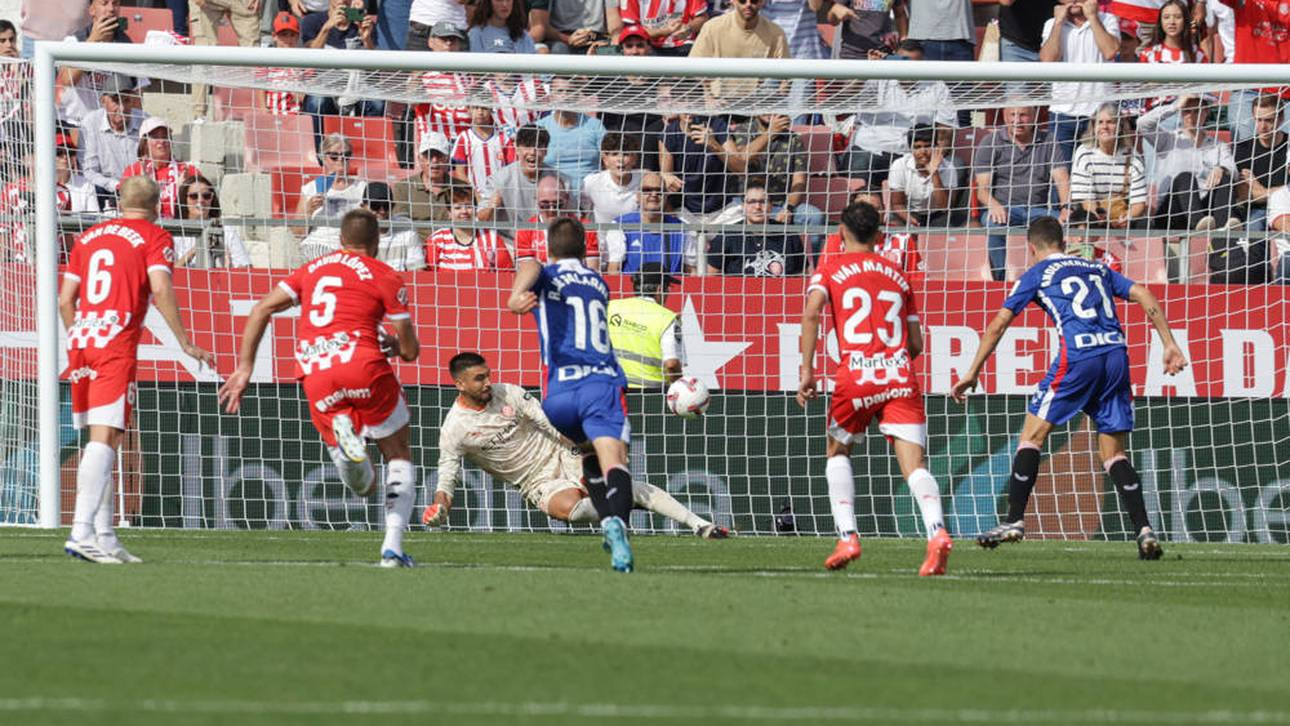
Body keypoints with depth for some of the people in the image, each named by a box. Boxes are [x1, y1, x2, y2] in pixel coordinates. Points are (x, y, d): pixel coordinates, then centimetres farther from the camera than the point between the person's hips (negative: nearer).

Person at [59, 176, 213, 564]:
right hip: (117, 345, -6)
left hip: (80, 343, 6)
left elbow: (65, 301, 17)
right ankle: (82, 531, -26)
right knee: (105, 437, -13)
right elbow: (160, 290, -11)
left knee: (99, 441, 12)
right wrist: (185, 343, -7)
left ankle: (105, 538, 11)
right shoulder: (155, 237, 2)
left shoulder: (88, 237, 18)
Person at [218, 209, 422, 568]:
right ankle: (392, 545, -5)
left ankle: (341, 435, -24)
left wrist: (244, 368, 16)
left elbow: (261, 310, 15)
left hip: (314, 377, 4)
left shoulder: (313, 269, 23)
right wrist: (393, 344, 33)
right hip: (361, 364, -3)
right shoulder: (385, 277, 10)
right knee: (399, 456, 14)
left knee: (361, 484, 12)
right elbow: (410, 350, 9)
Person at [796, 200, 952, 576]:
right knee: (914, 464, -7)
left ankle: (847, 537, 10)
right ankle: (937, 531, -33)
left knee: (837, 452, 22)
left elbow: (811, 312, -9)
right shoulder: (897, 275, 20)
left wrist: (807, 371, -11)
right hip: (901, 376, 2)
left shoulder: (830, 270, 10)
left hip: (856, 376, -2)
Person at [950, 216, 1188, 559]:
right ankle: (1144, 531, -3)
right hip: (1116, 353, 4)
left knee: (1032, 435, 7)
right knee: (1114, 453, 10)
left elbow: (998, 324, 11)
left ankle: (1014, 521, 1)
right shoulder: (1097, 269, 25)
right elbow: (1145, 296, 14)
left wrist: (972, 373, 16)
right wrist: (1170, 345, 12)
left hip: (1078, 355, -4)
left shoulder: (1036, 274, 14)